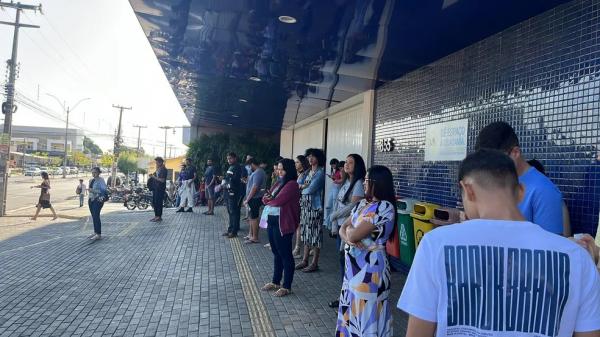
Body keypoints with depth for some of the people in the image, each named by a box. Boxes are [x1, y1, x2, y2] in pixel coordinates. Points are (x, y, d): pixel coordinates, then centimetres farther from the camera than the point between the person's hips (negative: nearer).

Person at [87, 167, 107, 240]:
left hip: (98, 200, -8)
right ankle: (95, 232, 18)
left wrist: (94, 191, -24)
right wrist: (89, 199, 18)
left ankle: (98, 234, -12)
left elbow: (104, 190, -18)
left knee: (96, 216, -13)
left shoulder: (101, 180, -8)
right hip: (91, 200, 8)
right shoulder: (91, 180, 16)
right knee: (93, 216, 10)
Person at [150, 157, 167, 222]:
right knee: (154, 202, 11)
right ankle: (156, 216, 20)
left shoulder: (163, 170, -12)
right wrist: (153, 176, 7)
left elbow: (162, 180, -20)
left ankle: (159, 217, -1)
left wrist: (154, 177, -16)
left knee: (158, 202, -7)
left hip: (160, 188, -10)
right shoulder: (158, 169, 16)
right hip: (155, 187, 10)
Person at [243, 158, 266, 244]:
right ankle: (251, 235, 28)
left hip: (254, 199, -11)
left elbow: (255, 187, -25)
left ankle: (255, 238, 3)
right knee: (251, 217, 18)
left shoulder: (257, 173, -19)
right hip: (254, 198, 11)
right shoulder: (259, 172, 15)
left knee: (254, 218, -4)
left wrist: (247, 199, -22)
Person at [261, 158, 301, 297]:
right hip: (271, 221, 9)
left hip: (282, 223, -9)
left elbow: (278, 201, -21)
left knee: (285, 254, 0)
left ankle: (286, 287, 9)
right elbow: (265, 199, 12)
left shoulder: (292, 184, -13)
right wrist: (268, 198, -11)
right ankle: (276, 281, 30)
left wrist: (269, 199, 0)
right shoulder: (279, 183, 15)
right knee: (276, 253, 18)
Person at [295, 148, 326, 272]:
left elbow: (311, 189, -17)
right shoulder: (308, 172, 16)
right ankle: (305, 260, 21)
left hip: (315, 206, -8)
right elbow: (299, 185, 15)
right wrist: (304, 186, -6)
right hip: (305, 206, 8)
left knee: (315, 234, -2)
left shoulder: (320, 172, -9)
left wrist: (302, 187, 1)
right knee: (306, 233, 12)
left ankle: (314, 263, 5)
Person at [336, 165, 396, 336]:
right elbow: (343, 229, 7)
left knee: (365, 312, 3)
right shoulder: (363, 203, 9)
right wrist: (349, 237, -14)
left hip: (369, 268, -8)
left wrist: (350, 229, 0)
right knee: (351, 309, 18)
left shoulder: (384, 207, -18)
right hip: (353, 266, 8)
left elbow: (354, 234, -22)